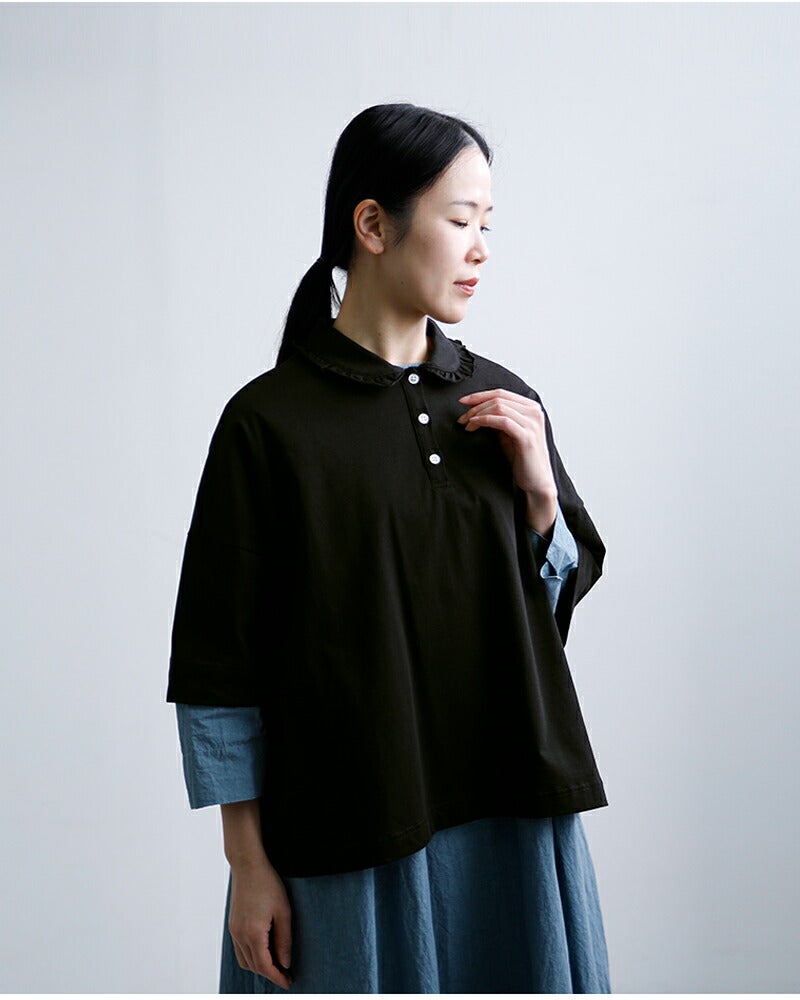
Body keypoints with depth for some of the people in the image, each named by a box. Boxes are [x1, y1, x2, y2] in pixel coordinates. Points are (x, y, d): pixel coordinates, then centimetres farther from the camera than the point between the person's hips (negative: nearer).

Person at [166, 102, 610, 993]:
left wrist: (540, 491, -5)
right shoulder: (272, 421, -8)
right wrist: (248, 863, -6)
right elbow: (219, 663, -6)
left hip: (510, 815, 4)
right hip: (345, 842, -4)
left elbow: (560, 602, 13)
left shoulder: (504, 405, 6)